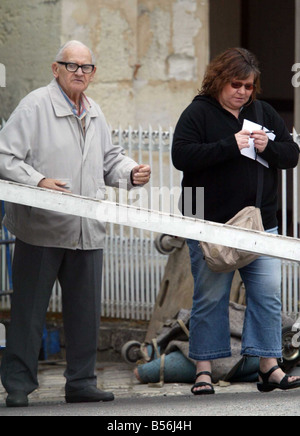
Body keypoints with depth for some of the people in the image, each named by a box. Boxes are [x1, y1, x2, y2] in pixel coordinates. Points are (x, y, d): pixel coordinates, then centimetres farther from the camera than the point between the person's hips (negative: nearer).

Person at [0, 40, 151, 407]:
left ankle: (81, 383, 18)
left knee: (85, 310, 9)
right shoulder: (35, 106, -6)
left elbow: (109, 158, 27)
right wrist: (38, 181, -23)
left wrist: (131, 173, 7)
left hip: (87, 231, 6)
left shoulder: (94, 112, 17)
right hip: (41, 228, -6)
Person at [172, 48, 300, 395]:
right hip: (211, 223, -4)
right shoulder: (198, 113, -1)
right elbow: (182, 155, -14)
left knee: (267, 295, -1)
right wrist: (230, 145, -19)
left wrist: (268, 147, -7)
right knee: (210, 298, -1)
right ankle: (204, 371, 5)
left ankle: (269, 367, 3)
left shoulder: (263, 113, 14)